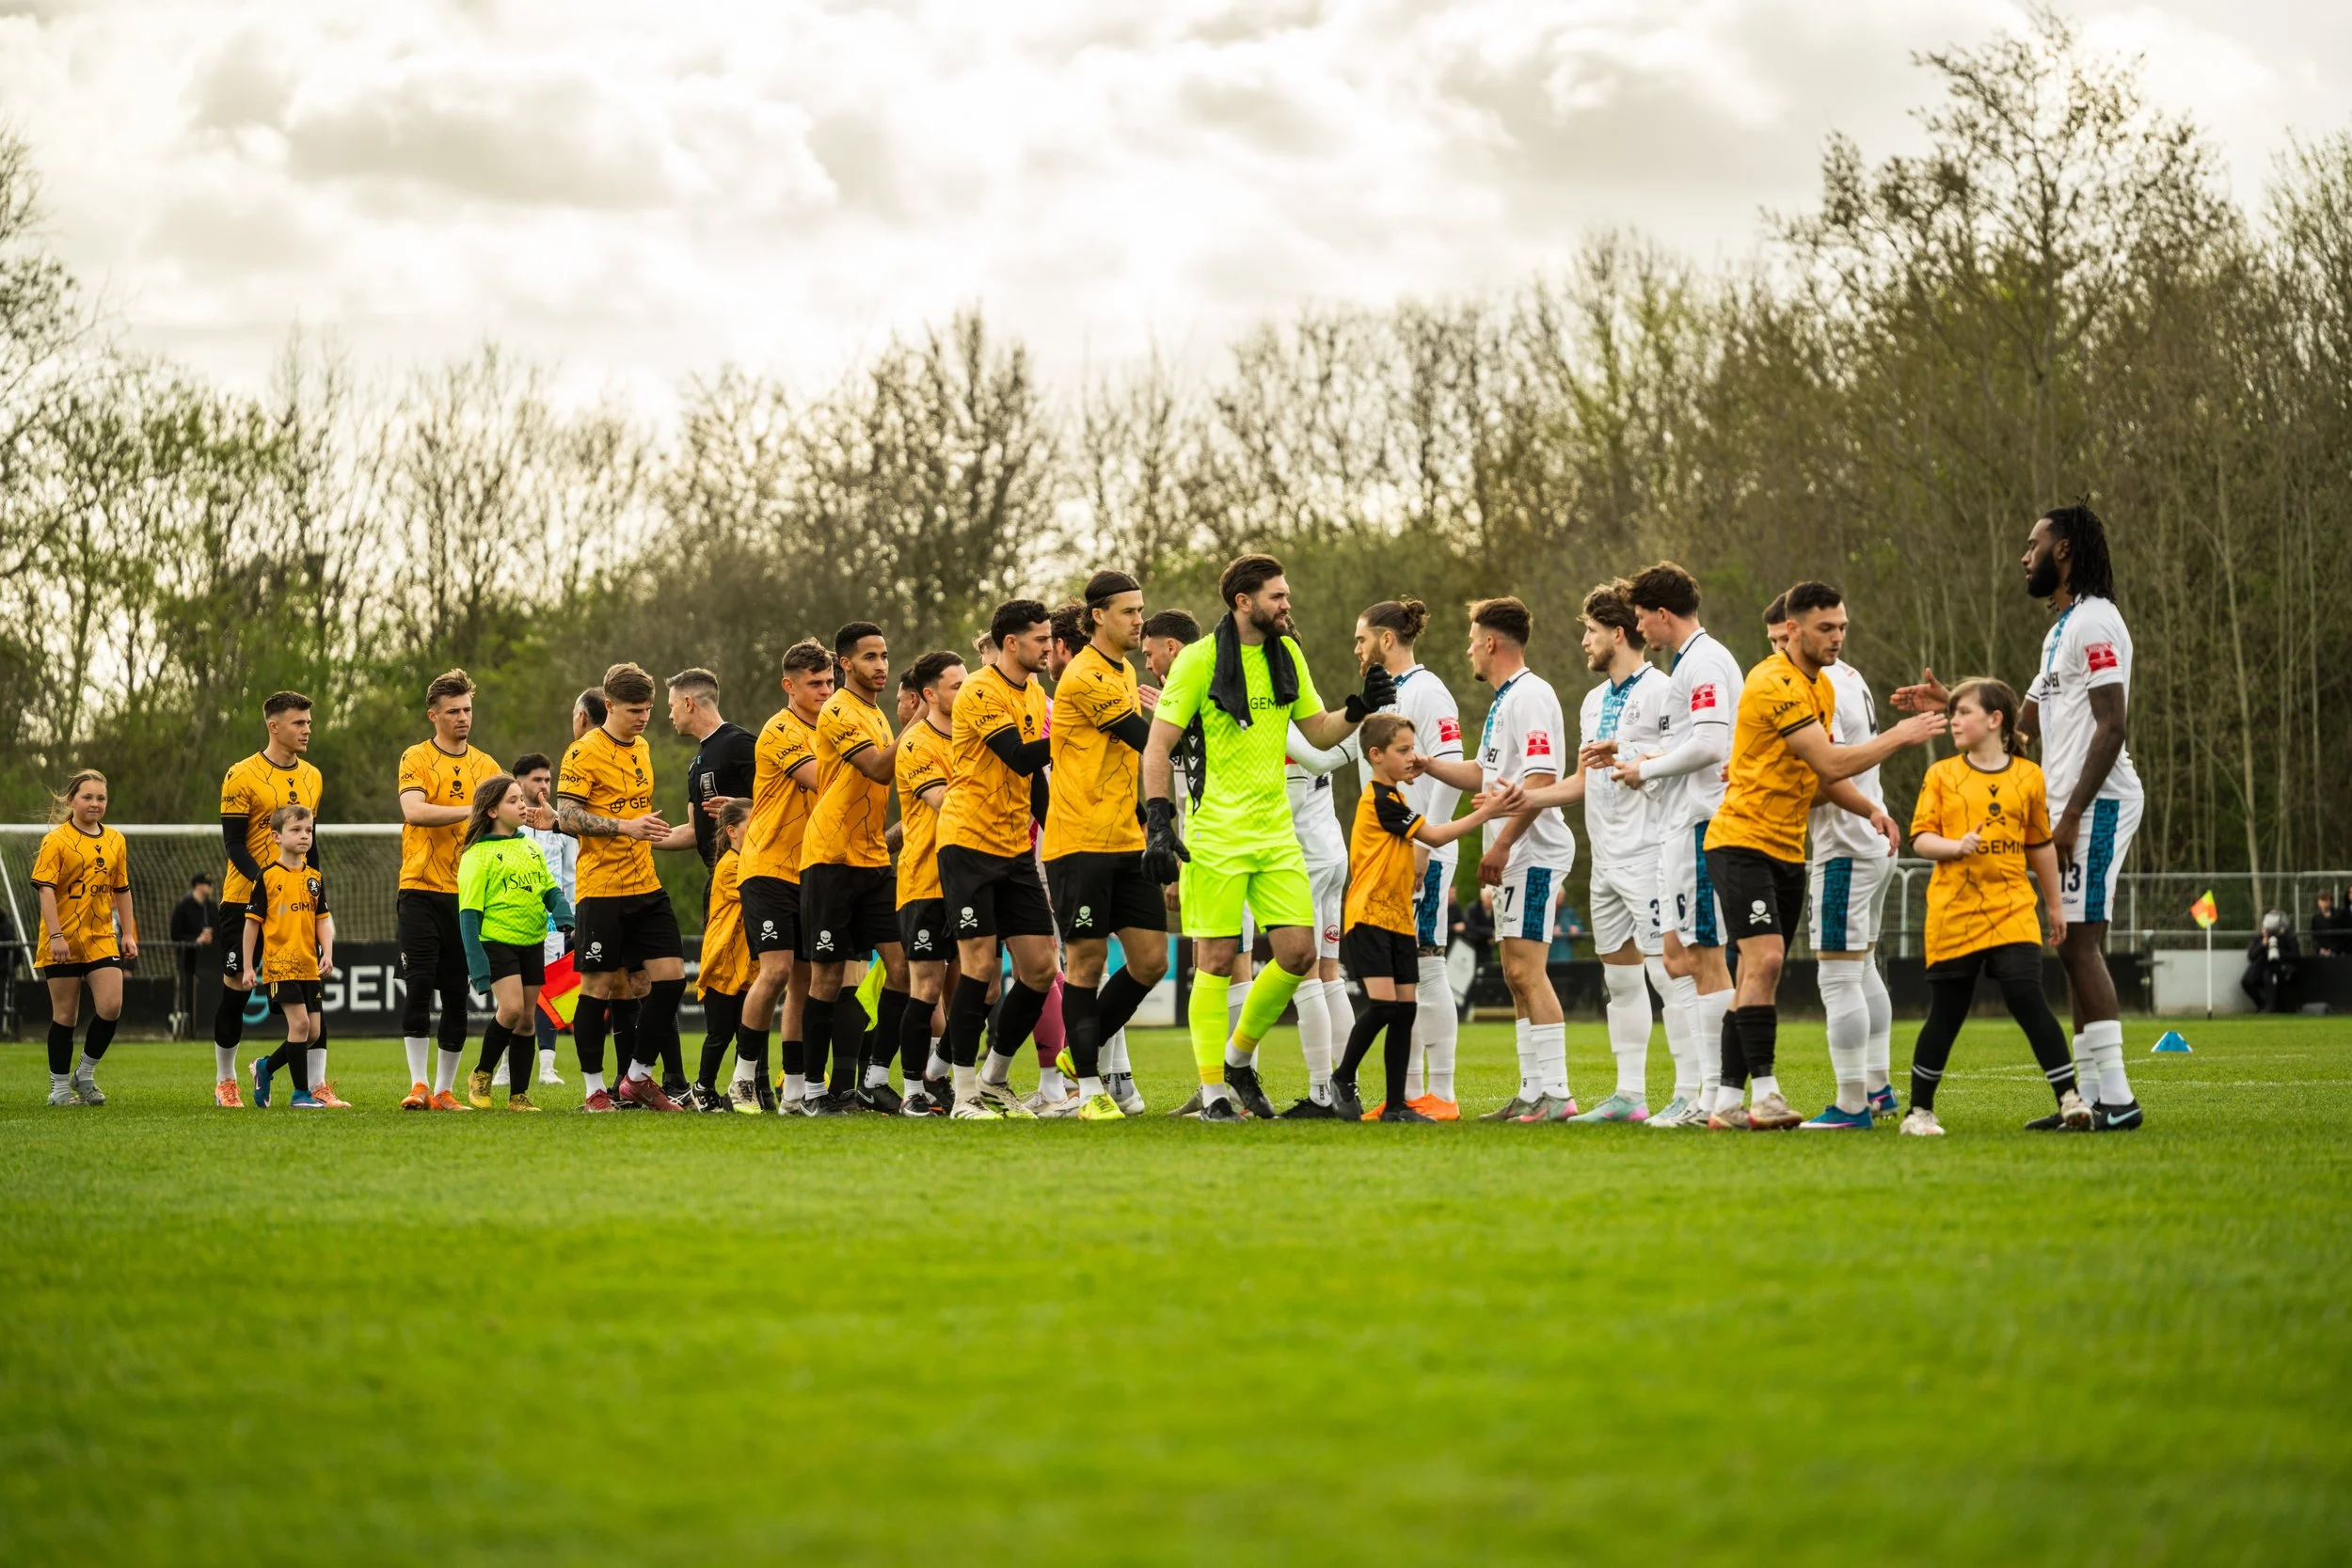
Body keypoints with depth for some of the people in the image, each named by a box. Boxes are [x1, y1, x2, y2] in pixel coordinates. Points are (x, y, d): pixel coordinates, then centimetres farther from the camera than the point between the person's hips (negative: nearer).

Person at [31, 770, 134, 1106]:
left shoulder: (115, 840, 10)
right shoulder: (56, 840, -6)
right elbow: (46, 889, -12)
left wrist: (128, 933, 13)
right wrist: (55, 936, -20)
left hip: (102, 938, 4)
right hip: (63, 941, -4)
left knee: (110, 1006, -10)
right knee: (65, 1015, 2)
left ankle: (85, 1073, 10)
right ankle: (60, 1087, 13)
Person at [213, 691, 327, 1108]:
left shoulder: (312, 778, 10)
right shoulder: (242, 777, -8)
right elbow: (233, 843, -11)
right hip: (245, 898, -4)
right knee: (236, 988, 4)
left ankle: (317, 1086, -5)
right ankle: (225, 1081, 19)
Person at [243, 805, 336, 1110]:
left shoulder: (314, 877, 10)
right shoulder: (267, 876, -4)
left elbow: (323, 921, 13)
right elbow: (252, 923, -1)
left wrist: (327, 955, -1)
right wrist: (248, 967, -3)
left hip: (309, 966, 6)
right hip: (279, 964, -6)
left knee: (312, 1033, 5)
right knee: (300, 1022, -14)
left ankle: (266, 1067, 28)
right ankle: (301, 1093, -6)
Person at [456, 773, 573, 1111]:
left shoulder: (530, 848, 13)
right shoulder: (478, 855, -7)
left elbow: (550, 888, 18)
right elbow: (469, 913, -10)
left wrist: (561, 912, -6)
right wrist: (477, 964, -17)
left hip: (532, 943, 6)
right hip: (496, 941, -6)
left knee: (526, 1019, 7)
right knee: (511, 1009, -20)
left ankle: (519, 1095, 14)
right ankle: (481, 1076, 2)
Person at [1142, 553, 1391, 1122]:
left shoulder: (1287, 654, 10)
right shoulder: (1199, 660, -8)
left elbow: (1319, 732, 18)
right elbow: (1158, 747, -8)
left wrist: (1361, 707, -1)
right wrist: (1159, 823, -16)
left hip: (1275, 832, 6)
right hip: (1215, 835, -6)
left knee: (1298, 953, -1)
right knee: (1216, 960, -3)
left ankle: (1240, 1055, 20)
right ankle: (1213, 1089, 7)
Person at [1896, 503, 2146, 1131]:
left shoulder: (2094, 622, -12)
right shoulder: (2062, 629, 21)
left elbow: (2111, 726, -19)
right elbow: (2026, 723, 27)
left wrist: (2072, 814, -22)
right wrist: (1950, 704, 25)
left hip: (2097, 801, -10)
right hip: (2074, 804, 10)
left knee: (2079, 942, -14)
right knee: (2078, 947, 9)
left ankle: (2117, 1098, -16)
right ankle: (2094, 1097, 11)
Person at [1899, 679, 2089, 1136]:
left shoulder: (2028, 777, 7)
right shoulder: (1941, 775, 5)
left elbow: (2041, 846, 15)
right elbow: (1920, 838, 1)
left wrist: (2055, 904, 18)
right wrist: (1955, 846, -18)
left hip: (2011, 911, 0)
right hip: (1953, 912, 0)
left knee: (2028, 998, -16)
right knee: (1945, 1014, 4)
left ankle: (2069, 1098, -11)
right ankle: (1919, 1111, 17)